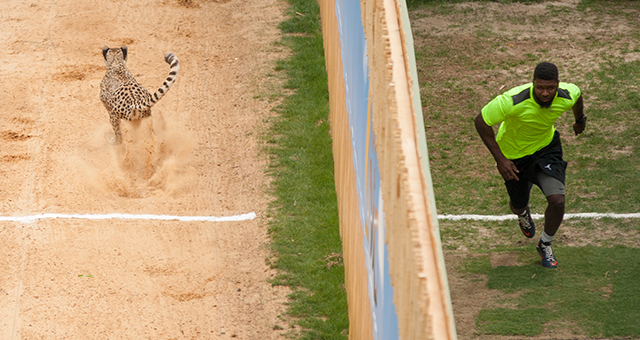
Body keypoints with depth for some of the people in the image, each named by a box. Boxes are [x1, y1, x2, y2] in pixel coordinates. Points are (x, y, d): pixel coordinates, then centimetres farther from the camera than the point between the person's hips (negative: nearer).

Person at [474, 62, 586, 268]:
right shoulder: (513, 101, -38)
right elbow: (481, 122, -25)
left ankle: (545, 245, 15)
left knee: (557, 200, -16)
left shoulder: (567, 95, -26)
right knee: (518, 206, 16)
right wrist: (499, 159, -26)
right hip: (514, 154, -2)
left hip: (547, 147, 2)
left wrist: (580, 120, 22)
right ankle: (523, 214, 59)